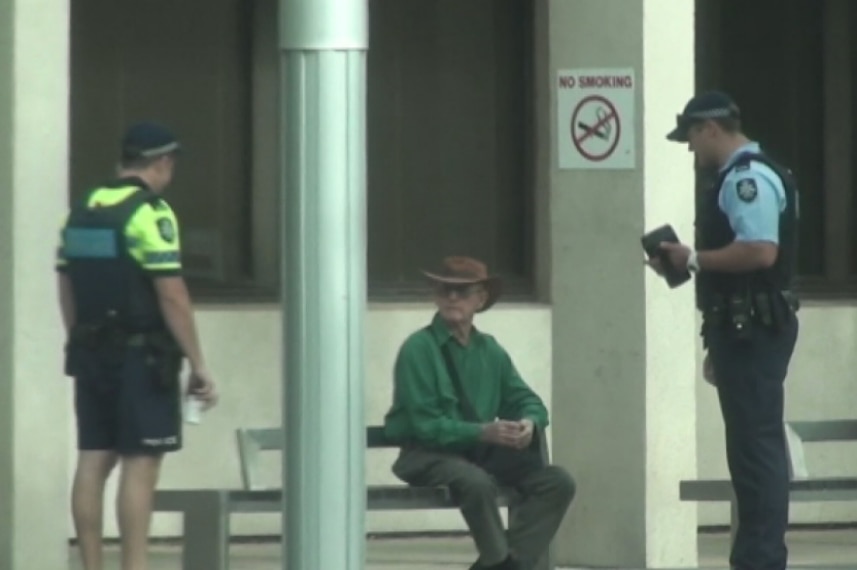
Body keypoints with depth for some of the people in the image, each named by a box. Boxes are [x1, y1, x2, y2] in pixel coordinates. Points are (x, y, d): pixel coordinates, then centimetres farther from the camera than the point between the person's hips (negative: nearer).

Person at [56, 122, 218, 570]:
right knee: (140, 466, -6)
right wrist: (198, 365, -12)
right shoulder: (150, 214, -13)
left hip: (93, 356, 7)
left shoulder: (80, 212, 11)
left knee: (93, 462, 8)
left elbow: (67, 292, 15)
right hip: (143, 358, -7)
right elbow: (171, 296, -16)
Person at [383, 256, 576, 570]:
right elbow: (426, 425, -15)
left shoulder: (490, 351, 10)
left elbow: (527, 401, 13)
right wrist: (484, 432, -26)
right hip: (428, 455, -6)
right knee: (477, 482, -38)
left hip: (483, 452, 6)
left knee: (558, 482, -13)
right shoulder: (419, 348, -9)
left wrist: (530, 423, -13)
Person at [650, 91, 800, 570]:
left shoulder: (748, 178, -14)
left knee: (757, 445, -10)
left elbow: (760, 251, -27)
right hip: (747, 330, 11)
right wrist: (720, 342, 22)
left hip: (752, 331, -11)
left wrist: (693, 259, -15)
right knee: (755, 446, 12)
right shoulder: (743, 177, 19)